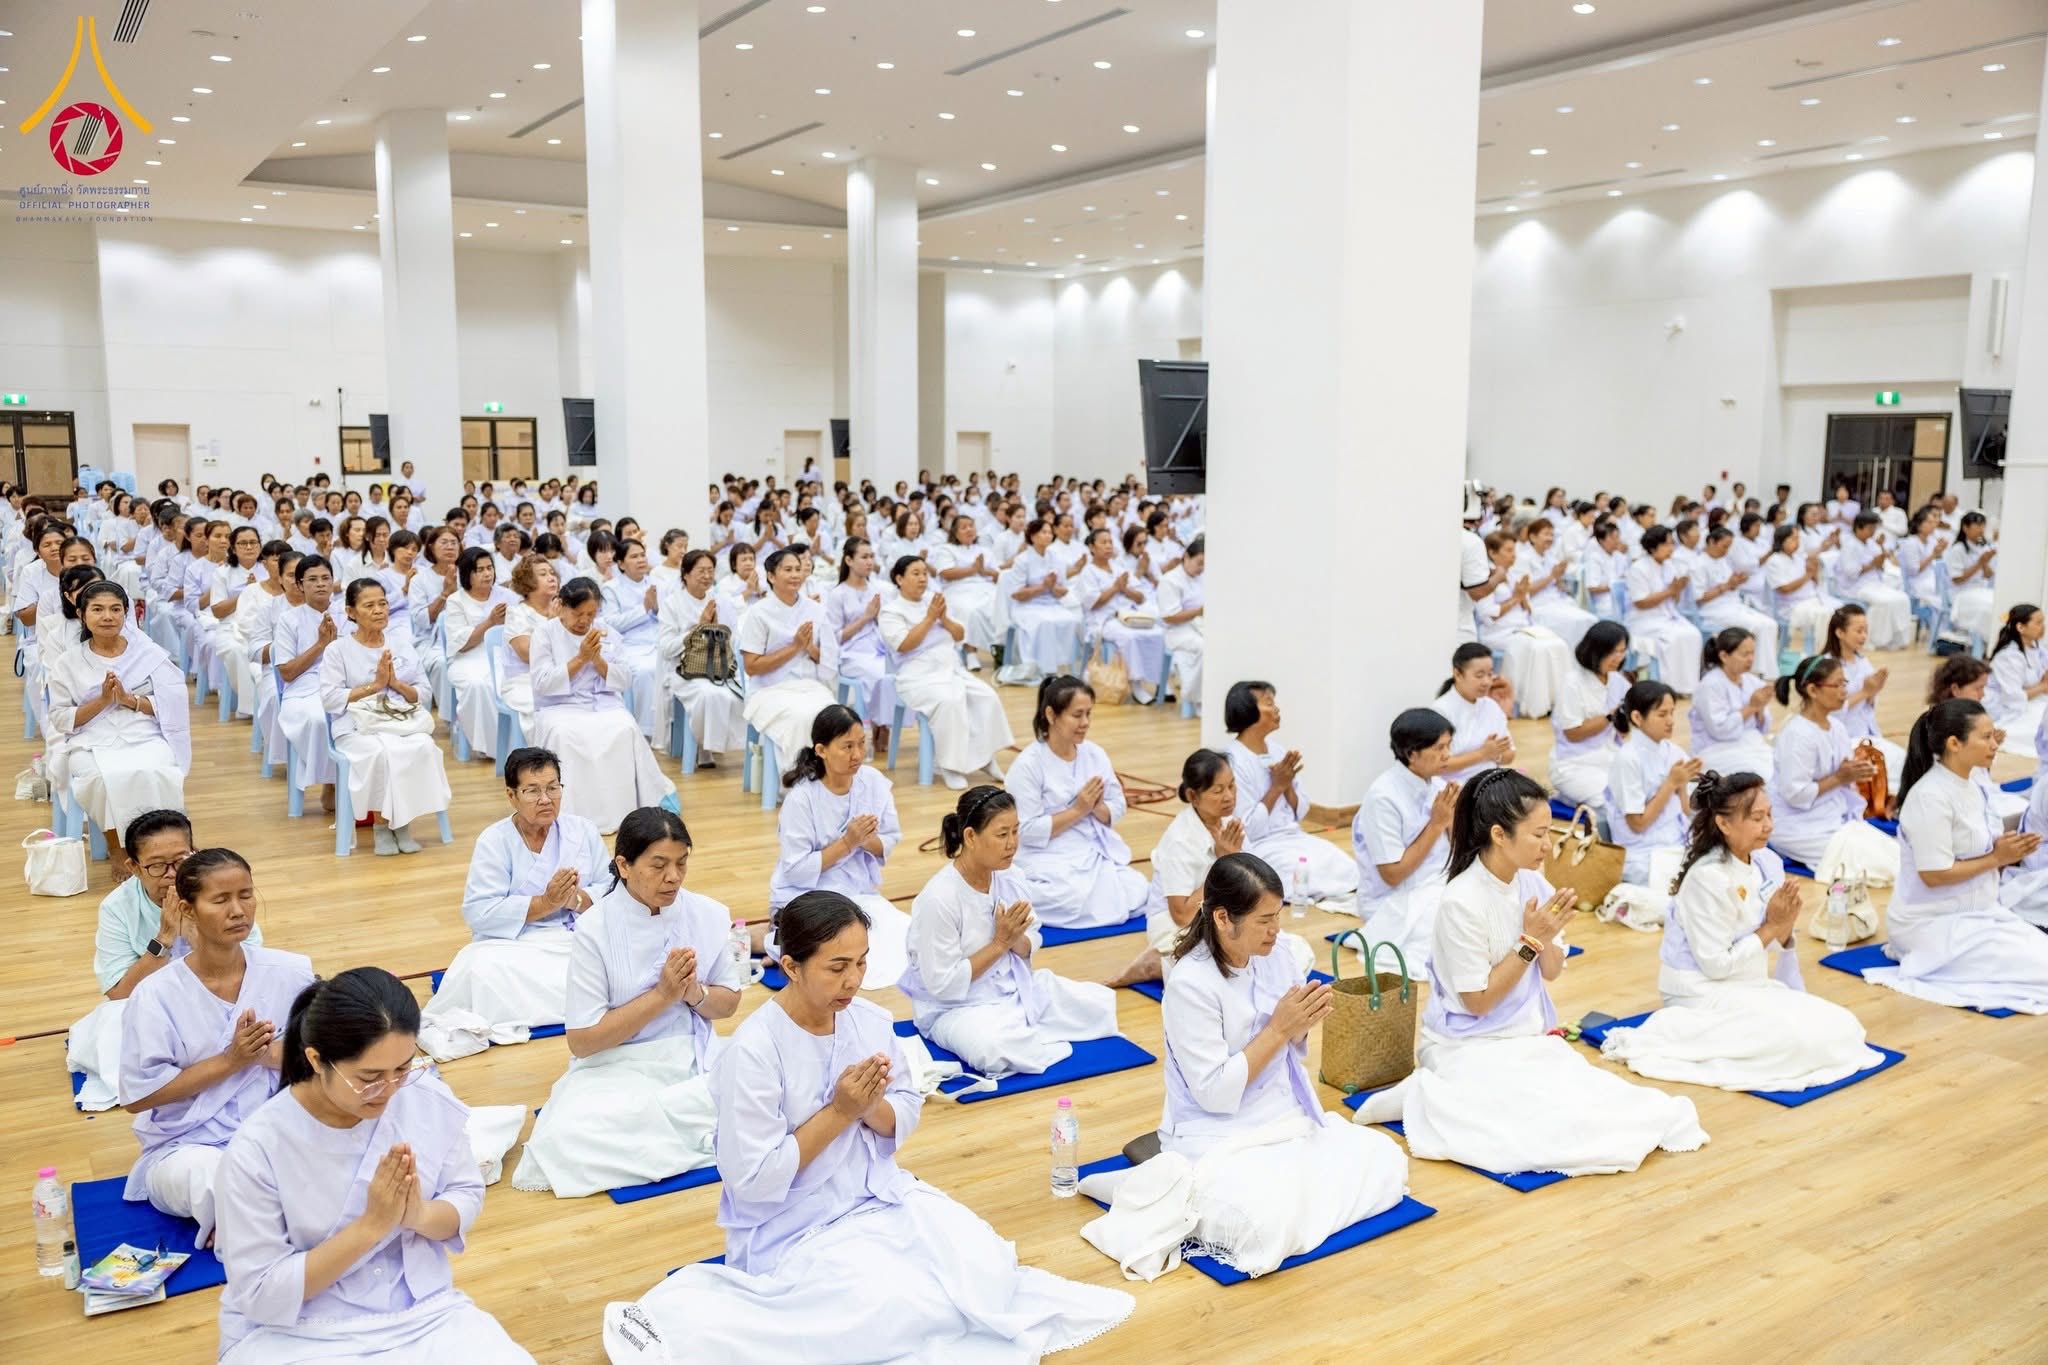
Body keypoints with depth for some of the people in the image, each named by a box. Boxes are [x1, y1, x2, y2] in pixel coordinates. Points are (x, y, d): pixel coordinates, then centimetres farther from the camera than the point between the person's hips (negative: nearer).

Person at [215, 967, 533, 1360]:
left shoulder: (430, 1099, -8)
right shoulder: (257, 1150, -18)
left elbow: (467, 1195, 4)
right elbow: (261, 1295, -14)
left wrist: (421, 1215, -18)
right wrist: (371, 1225, -22)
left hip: (422, 1312, 2)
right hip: (296, 1333, -2)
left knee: (509, 1357, -20)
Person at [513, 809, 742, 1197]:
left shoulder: (709, 915, -3)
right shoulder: (595, 928, -12)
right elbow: (582, 1040, -11)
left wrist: (695, 993, -15)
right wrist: (662, 994, -18)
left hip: (695, 1062, 2)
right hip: (617, 1069, -2)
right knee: (565, 1139, -33)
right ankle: (699, 1137, -17)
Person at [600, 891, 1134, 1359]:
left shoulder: (871, 1022, -4)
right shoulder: (754, 1051, -23)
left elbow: (906, 1116, 6)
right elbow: (752, 1180, -21)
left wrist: (871, 1107, -17)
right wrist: (839, 1112, -23)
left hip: (878, 1196, 5)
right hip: (793, 1226, -5)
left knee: (985, 1265, -15)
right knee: (894, 1305, -26)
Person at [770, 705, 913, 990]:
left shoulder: (874, 782, -6)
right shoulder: (801, 798, -19)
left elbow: (890, 842, 2)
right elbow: (796, 870, -19)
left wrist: (868, 841, -21)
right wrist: (847, 843, -24)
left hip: (861, 892, 6)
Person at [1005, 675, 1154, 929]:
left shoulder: (1095, 754, 4)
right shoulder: (1028, 764, -13)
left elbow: (1117, 810, 8)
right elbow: (1028, 831, -16)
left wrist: (1098, 808, -14)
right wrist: (1078, 809, -18)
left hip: (1098, 853, 6)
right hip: (1051, 861, -6)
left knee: (1139, 897, -15)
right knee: (1107, 907, -27)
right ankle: (1030, 896, -1)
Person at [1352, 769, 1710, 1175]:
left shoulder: (1532, 883, -1)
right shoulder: (1462, 902, -22)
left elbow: (1551, 972, 7)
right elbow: (1478, 1001, -17)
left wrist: (1548, 938, -14)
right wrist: (1530, 941, -19)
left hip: (1530, 1036, 7)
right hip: (1471, 1047, -7)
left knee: (1605, 1104, -12)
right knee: (1548, 1122, -26)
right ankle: (1426, 1097, -6)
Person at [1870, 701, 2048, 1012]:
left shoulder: (1978, 780, 4)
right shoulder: (1930, 797, -23)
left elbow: (1976, 848, 13)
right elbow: (1934, 875, -23)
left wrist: (2010, 850, -8)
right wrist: (1996, 858, -15)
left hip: (1979, 911, 9)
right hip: (1932, 924, -9)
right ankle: (1924, 958, -3)